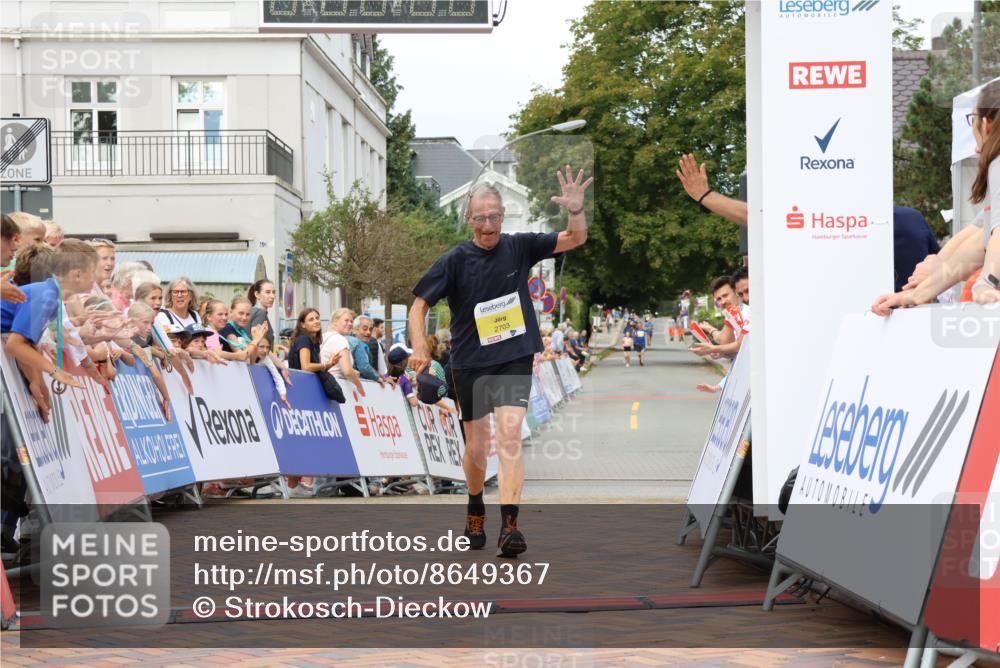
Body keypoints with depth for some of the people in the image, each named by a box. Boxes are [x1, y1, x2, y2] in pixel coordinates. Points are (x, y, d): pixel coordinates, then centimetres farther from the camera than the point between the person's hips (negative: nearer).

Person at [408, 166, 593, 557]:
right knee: (476, 448, 9)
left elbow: (575, 239, -3)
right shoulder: (455, 260, -7)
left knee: (510, 437, -17)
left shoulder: (519, 247, -3)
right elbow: (419, 304, -3)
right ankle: (475, 508, 37)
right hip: (469, 363, 0)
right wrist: (420, 345, -20)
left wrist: (576, 210, -25)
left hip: (514, 360, 0)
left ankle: (509, 526, -20)